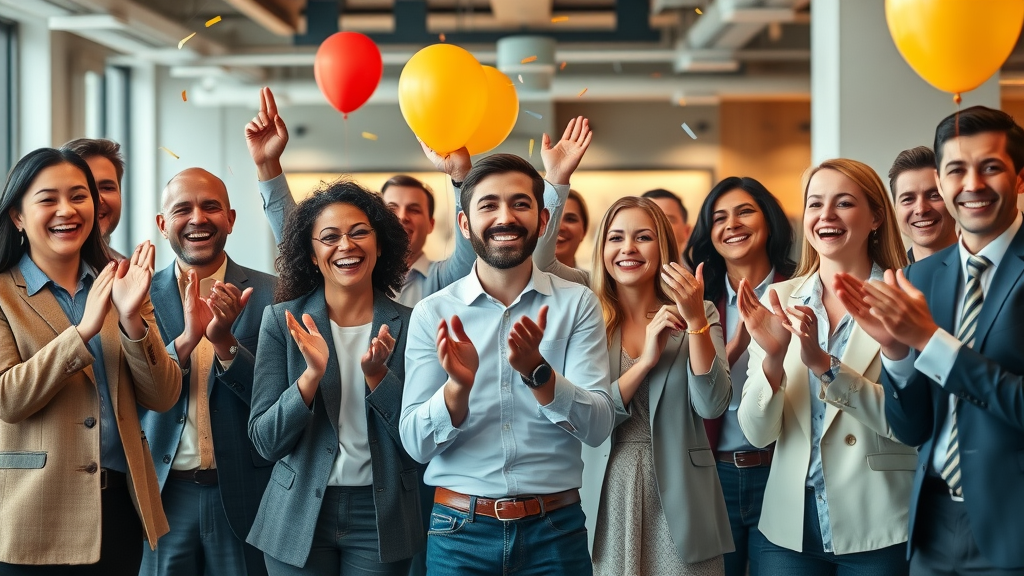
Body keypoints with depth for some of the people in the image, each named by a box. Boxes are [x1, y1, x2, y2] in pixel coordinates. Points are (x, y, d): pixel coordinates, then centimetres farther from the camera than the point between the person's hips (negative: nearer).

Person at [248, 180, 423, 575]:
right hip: (299, 518, 0)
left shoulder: (408, 326, -4)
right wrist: (313, 373, -22)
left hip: (382, 519, 0)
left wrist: (376, 374, -21)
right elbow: (265, 442, -7)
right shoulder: (282, 321, -4)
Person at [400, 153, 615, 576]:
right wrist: (459, 385, -23)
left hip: (555, 529, 0)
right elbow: (417, 444, -6)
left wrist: (537, 371, -25)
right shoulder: (432, 314, -2)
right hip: (460, 529, 0)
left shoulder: (578, 303, -3)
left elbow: (597, 427, -10)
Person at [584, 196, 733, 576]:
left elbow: (712, 406, -11)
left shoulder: (699, 314, 2)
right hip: (606, 498, 0)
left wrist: (696, 321, -19)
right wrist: (646, 360, -16)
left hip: (678, 498, 0)